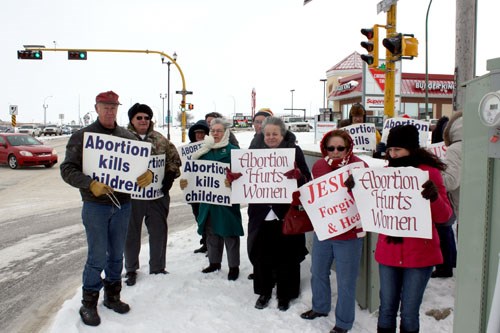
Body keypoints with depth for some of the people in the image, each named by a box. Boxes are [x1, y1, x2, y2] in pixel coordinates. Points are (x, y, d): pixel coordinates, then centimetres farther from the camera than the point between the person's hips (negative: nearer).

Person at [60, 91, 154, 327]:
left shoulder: (128, 137, 6)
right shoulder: (82, 136, -4)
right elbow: (67, 169, -8)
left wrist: (148, 174, -15)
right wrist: (90, 184, -24)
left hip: (123, 204, 4)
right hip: (95, 206, -4)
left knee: (117, 254, 15)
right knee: (98, 257, -1)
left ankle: (112, 296, 32)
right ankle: (89, 303, 18)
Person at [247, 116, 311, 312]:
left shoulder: (294, 150, -1)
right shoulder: (256, 151, 8)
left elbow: (307, 179, -6)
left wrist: (298, 176, -27)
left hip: (286, 213, -2)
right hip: (261, 213, 3)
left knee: (286, 256, 8)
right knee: (261, 255, 11)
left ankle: (285, 295, 27)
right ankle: (264, 292, 32)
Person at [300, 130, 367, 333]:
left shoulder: (360, 166, -14)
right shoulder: (319, 166, 0)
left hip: (349, 234, -5)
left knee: (345, 281, 6)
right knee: (318, 272, 21)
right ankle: (320, 307, 46)